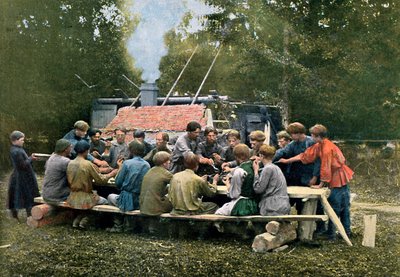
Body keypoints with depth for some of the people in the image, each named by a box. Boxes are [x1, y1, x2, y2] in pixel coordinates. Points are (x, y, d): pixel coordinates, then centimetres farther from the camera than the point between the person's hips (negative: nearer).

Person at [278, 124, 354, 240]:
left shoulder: (327, 148, -23)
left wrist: (321, 185, -12)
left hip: (338, 179, -9)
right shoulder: (318, 146, 6)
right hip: (342, 178, 9)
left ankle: (331, 234, 4)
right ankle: (347, 231, 24)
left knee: (335, 208, -3)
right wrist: (286, 161, 13)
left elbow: (326, 168, -20)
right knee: (344, 206, 15)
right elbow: (305, 156, 11)